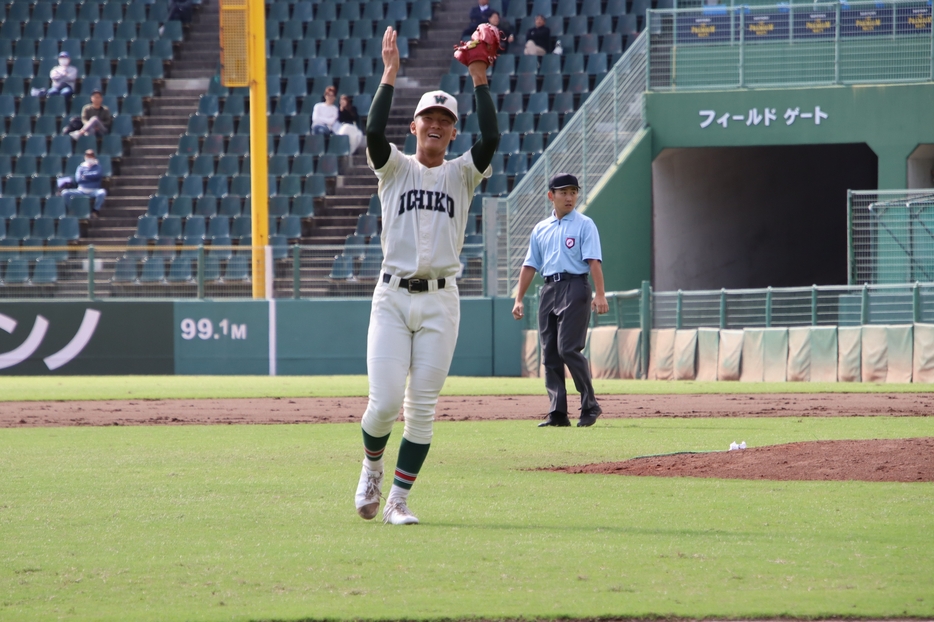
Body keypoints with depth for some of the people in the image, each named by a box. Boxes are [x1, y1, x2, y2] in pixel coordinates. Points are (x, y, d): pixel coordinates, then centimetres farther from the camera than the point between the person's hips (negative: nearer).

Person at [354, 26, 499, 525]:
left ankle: (397, 500, 8)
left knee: (422, 409, -1)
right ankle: (371, 467, 20)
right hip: (392, 298, -1)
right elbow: (374, 131, -11)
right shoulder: (395, 167, 9)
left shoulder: (461, 174, 11)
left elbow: (491, 138, -8)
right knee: (384, 403, -10)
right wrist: (390, 75, -14)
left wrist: (479, 80, -11)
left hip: (440, 301, 1)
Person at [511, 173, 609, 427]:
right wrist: (519, 299, 12)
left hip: (574, 287, -6)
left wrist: (600, 294, -20)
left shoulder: (584, 225, 2)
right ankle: (558, 413, 4)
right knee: (550, 353, 2)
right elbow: (530, 265, 19)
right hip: (549, 290, 6)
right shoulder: (541, 229, 17)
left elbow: (594, 261, -9)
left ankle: (590, 405, -6)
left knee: (569, 349, -15)